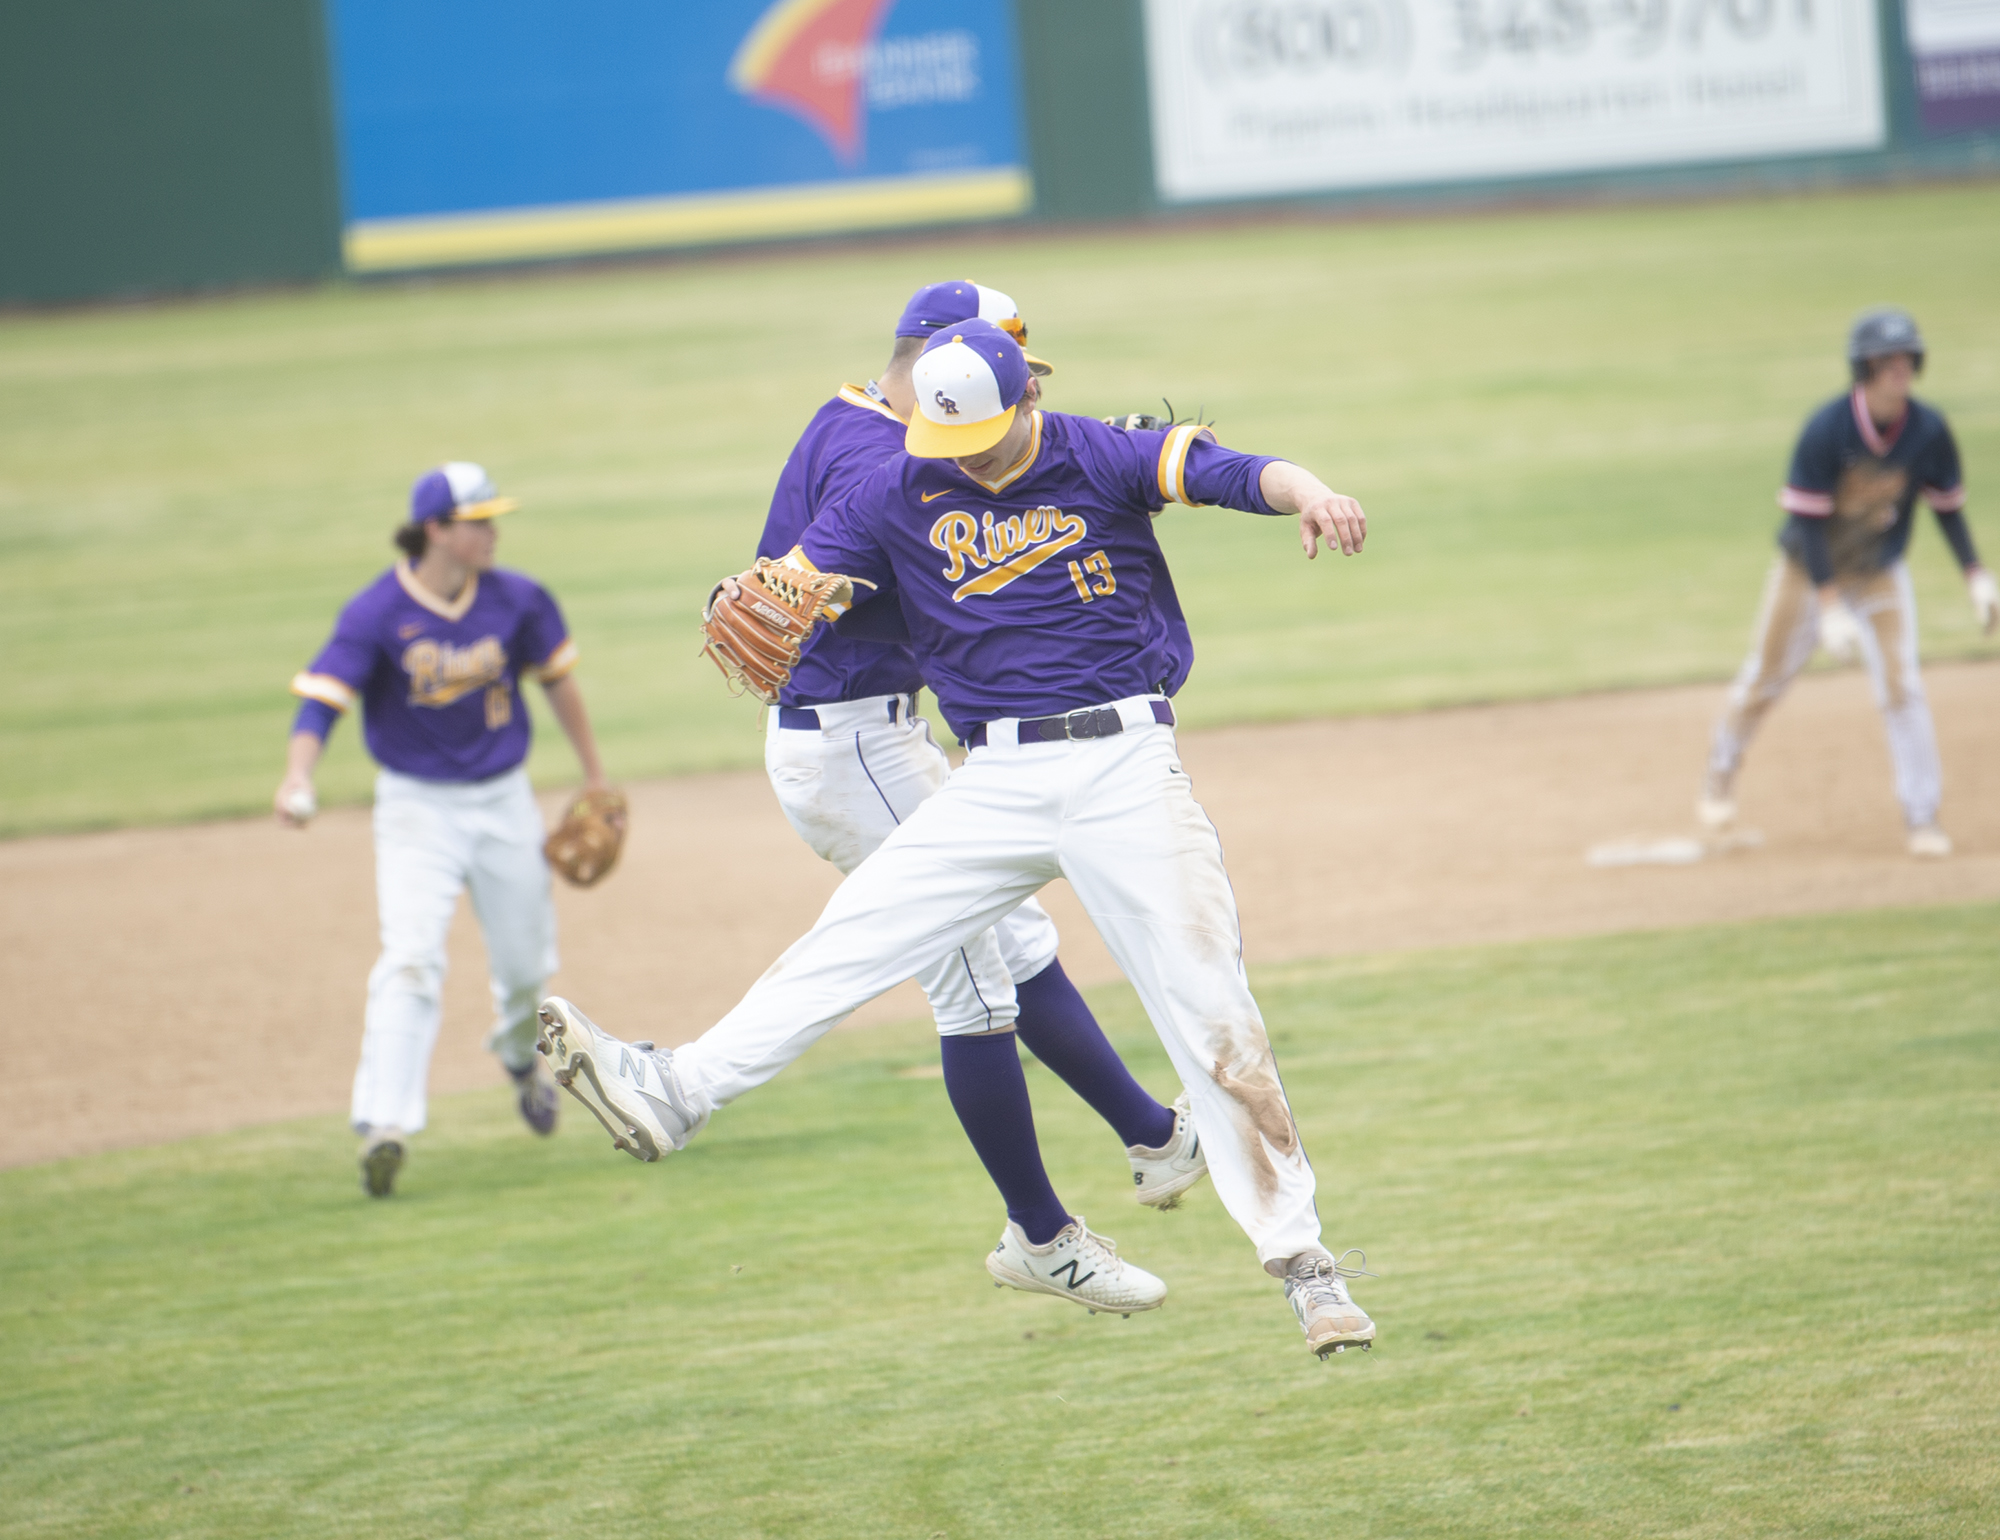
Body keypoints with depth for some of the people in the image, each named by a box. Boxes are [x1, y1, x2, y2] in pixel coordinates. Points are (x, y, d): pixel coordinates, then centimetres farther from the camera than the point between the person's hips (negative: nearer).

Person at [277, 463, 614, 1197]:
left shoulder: (516, 601, -6)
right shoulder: (376, 614, -17)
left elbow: (556, 679, 8)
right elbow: (321, 700, -22)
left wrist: (594, 777, 16)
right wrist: (297, 778, -40)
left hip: (503, 800, 4)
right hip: (417, 806, -3)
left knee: (525, 962, 13)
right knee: (411, 955, -20)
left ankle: (520, 1055, 49)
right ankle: (386, 1124, -27)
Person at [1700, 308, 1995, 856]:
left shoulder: (1929, 431, -18)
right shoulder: (1826, 430, -28)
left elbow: (1947, 504, -2)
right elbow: (1807, 520, -26)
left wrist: (1977, 577, -10)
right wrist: (1830, 607, -32)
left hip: (1881, 575, 2)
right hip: (1808, 571, -2)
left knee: (1901, 685, -12)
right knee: (1766, 678, 10)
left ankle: (1922, 820, -5)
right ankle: (1720, 776, 38)